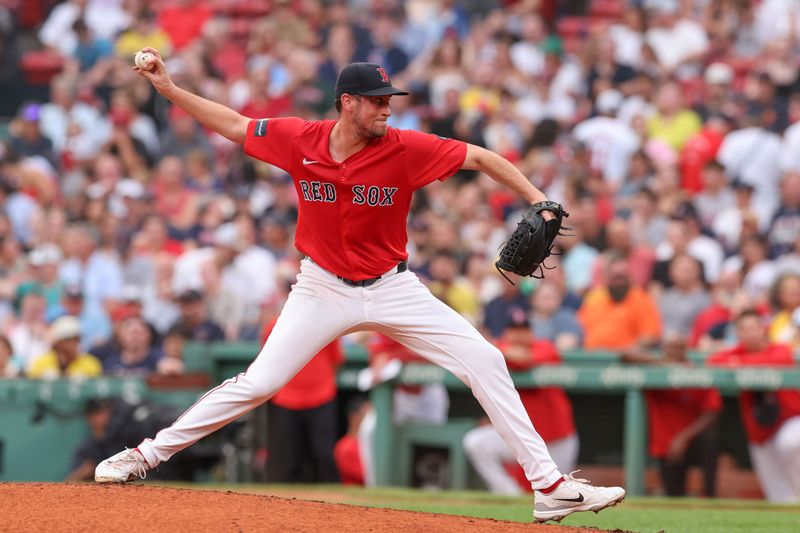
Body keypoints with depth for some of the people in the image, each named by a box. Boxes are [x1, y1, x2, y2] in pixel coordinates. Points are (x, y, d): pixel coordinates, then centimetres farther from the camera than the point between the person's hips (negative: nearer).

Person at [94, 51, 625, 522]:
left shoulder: (406, 149, -15)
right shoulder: (300, 140, -11)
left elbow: (480, 157, -12)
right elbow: (233, 125, 3)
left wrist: (536, 201, -23)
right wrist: (169, 88, -2)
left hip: (392, 288, 0)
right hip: (323, 289, 0)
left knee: (485, 362, -10)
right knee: (258, 383, -8)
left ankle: (549, 486, -6)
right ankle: (148, 454, 6)